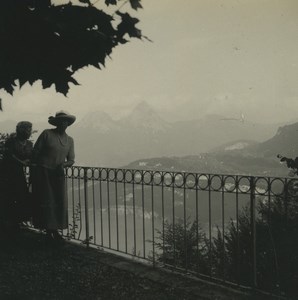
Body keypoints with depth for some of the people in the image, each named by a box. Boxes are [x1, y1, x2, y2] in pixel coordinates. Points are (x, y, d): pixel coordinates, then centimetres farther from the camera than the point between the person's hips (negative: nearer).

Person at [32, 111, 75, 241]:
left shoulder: (70, 140, 10)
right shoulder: (47, 134, -4)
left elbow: (71, 160, 10)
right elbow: (35, 151, -1)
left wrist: (63, 164, -11)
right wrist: (36, 167, -3)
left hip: (58, 174, 4)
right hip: (43, 173, -4)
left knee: (60, 202, 1)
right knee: (46, 202, -2)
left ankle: (55, 230, 13)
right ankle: (48, 231, 7)